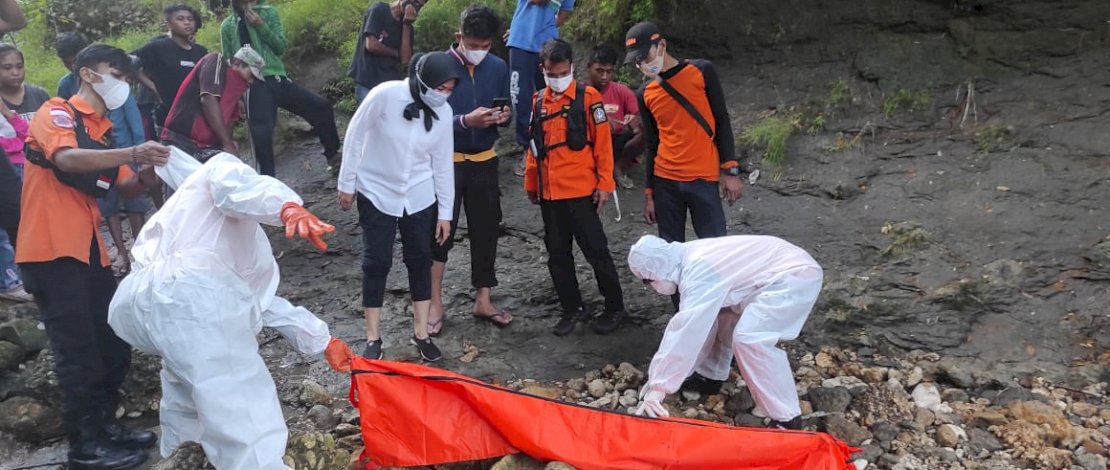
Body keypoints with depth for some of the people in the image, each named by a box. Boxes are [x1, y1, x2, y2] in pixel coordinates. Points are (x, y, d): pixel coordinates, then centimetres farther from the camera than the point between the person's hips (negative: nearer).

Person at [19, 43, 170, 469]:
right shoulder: (56, 112, -4)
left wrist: (145, 176, -8)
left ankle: (105, 425, 26)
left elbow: (125, 188, 14)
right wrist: (133, 152, -34)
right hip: (52, 250, -8)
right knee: (78, 352, -4)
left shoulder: (103, 132, 19)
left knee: (114, 343, 11)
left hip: (90, 250, 8)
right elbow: (67, 159, -25)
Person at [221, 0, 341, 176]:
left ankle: (333, 154, 16)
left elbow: (281, 48, 4)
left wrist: (261, 26, -9)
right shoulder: (228, 26, 7)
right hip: (254, 85, -3)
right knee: (261, 135, -11)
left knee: (321, 107, -2)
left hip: (277, 79, 3)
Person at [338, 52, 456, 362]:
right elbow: (355, 135, -10)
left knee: (420, 260, 7)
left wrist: (445, 212, 2)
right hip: (376, 193, -3)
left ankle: (421, 333, 20)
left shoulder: (443, 112, -8)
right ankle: (373, 337, 13)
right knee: (376, 262, 1)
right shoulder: (386, 95, -21)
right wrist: (347, 184, -6)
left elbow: (443, 163, 0)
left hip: (419, 196, 3)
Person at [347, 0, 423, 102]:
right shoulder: (379, 10, -5)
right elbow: (371, 45, -15)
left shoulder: (407, 25, 10)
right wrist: (396, 53, 0)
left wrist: (407, 25, -8)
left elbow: (405, 59, -4)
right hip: (367, 81, -4)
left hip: (392, 83, 5)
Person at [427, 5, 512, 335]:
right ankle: (435, 303, 15)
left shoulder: (498, 67, 0)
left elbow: (505, 110, 9)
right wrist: (465, 121, -29)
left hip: (484, 162, 4)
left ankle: (483, 301, 23)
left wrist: (504, 116, -15)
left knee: (486, 230, 9)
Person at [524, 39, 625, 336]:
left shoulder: (588, 97, -4)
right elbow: (534, 146, 14)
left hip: (581, 191, -5)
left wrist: (605, 184, -9)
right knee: (558, 254, 11)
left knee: (596, 250, 2)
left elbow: (603, 143, -6)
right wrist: (531, 183, 14)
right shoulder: (538, 102, 9)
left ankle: (614, 308, 17)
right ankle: (573, 308, 24)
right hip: (549, 193, 5)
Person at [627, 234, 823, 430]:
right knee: (712, 313, 16)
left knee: (748, 339, -22)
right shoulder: (689, 258, 4)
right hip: (776, 265, 11)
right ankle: (711, 377, 31)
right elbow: (683, 324, 10)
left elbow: (685, 332, -28)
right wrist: (659, 374, 10)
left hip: (795, 276, -11)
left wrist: (658, 386, -25)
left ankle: (787, 419, -11)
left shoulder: (698, 275, -25)